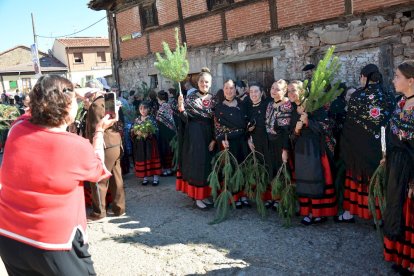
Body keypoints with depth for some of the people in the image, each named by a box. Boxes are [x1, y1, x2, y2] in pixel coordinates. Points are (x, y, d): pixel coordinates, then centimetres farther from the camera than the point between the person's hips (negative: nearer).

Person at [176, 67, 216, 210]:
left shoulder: (213, 99, 6)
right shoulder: (191, 98, -4)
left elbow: (216, 121, 7)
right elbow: (185, 119, -9)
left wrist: (214, 139, 0)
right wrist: (181, 107, -26)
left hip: (208, 135, 4)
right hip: (194, 135, -4)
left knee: (207, 163, 9)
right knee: (196, 163, -2)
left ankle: (205, 194, 22)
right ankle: (197, 197, 8)